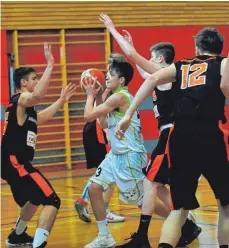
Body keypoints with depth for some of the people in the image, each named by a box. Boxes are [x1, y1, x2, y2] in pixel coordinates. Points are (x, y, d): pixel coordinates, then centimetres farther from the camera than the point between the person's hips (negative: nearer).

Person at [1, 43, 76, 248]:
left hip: (16, 162, 11)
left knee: (35, 199, 34)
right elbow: (38, 95, -37)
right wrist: (50, 66, -34)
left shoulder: (26, 106, 17)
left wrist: (62, 100, 37)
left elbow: (41, 118, 38)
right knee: (52, 201, -16)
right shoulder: (20, 99, -12)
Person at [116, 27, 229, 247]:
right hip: (211, 137, -3)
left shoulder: (180, 67, 20)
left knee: (179, 208, 11)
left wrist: (128, 115, -1)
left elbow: (153, 79, 3)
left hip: (180, 139, 3)